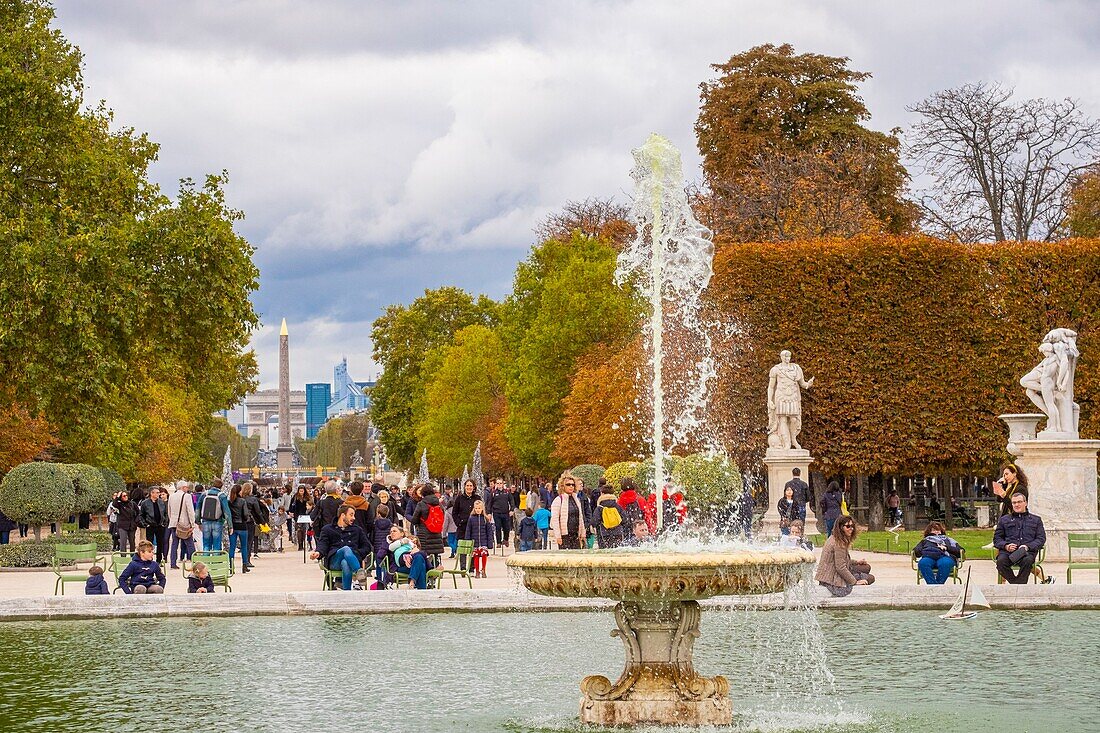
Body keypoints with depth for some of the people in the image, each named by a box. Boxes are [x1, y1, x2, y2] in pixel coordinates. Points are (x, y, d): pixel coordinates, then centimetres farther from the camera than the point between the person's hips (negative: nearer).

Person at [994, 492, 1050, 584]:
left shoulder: (1036, 520, 23)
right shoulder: (1004, 520, 26)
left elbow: (1041, 538, 13)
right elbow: (997, 538, 20)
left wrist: (1028, 546, -7)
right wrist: (1006, 546, -3)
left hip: (1027, 551, -1)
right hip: (1008, 551, 1)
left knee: (1027, 560, -39)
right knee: (1001, 561, -34)